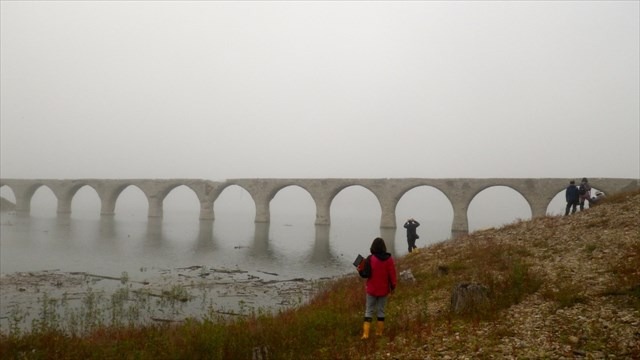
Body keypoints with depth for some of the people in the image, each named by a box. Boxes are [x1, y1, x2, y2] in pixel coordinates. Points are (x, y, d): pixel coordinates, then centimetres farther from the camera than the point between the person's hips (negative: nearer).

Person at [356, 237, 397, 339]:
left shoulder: (370, 259, -13)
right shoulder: (389, 259, -9)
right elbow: (392, 274, -6)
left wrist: (359, 267, 11)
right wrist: (393, 286, 5)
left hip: (372, 289, -1)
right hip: (384, 290, 1)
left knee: (369, 311, 7)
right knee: (381, 310, 14)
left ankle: (365, 333, 1)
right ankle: (379, 332, 20)